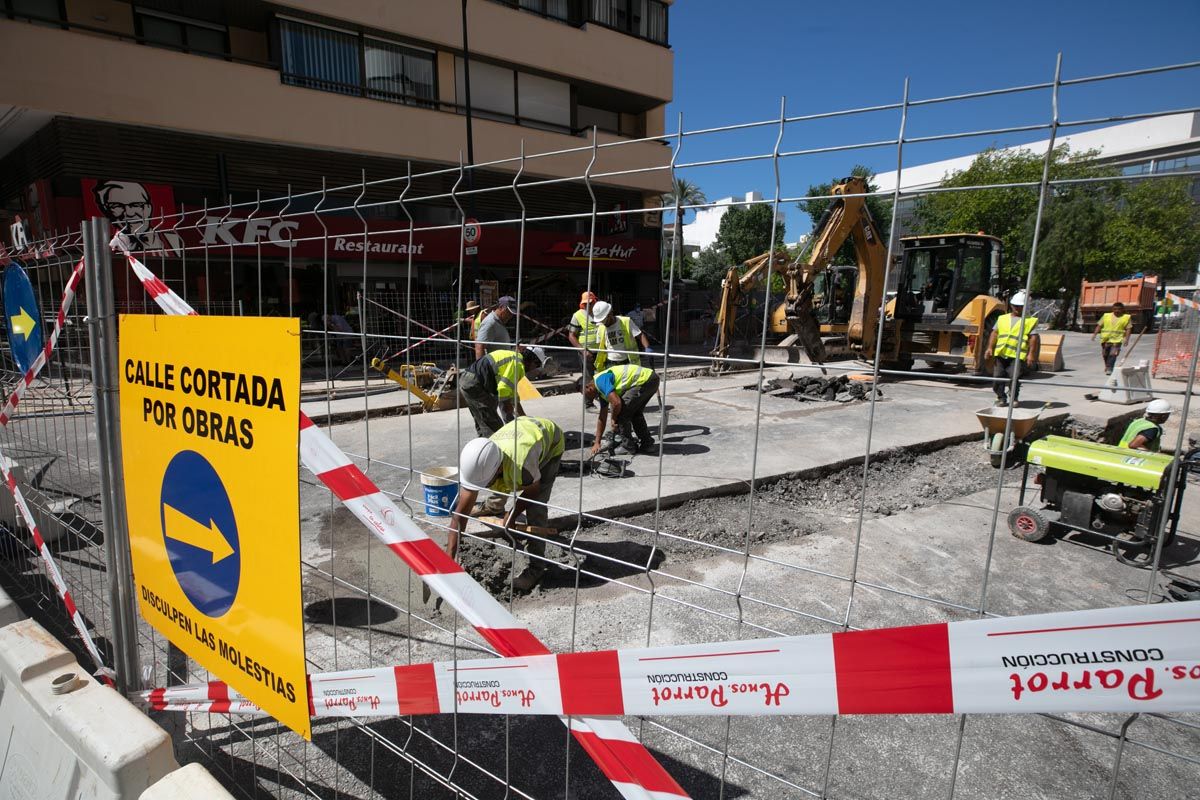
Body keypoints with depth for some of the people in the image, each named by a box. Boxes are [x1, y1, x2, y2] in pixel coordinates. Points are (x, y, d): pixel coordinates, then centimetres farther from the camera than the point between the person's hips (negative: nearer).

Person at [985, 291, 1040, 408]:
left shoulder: (1030, 321, 8)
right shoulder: (1002, 319, 19)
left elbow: (1033, 338, 1)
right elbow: (994, 333, 13)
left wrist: (1031, 354, -9)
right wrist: (990, 347, 0)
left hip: (1017, 355, -3)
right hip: (1000, 354, 3)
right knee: (998, 376, 1)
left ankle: (1014, 398, 7)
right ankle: (1001, 398, 15)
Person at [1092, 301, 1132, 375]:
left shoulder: (1126, 317, 3)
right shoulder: (1106, 316, 8)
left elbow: (1128, 329, 0)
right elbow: (1099, 325, 8)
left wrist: (1126, 338, -10)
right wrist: (1095, 334, -3)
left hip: (1117, 340, -3)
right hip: (1105, 339, 3)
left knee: (1113, 354, -15)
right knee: (1105, 354, 13)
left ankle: (1109, 369, -15)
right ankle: (1107, 367, 34)